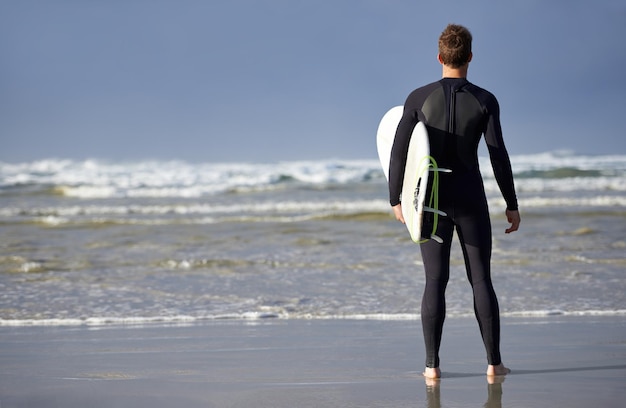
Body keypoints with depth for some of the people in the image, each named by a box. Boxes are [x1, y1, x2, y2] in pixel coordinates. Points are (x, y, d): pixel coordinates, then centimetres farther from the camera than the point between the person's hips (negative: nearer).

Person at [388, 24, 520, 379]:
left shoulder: (419, 98, -4)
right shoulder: (485, 101, -6)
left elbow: (398, 153, -4)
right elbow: (499, 156, -8)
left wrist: (396, 200, 7)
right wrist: (512, 206, 1)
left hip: (432, 199, 1)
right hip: (471, 200, -1)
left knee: (436, 281, 5)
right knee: (482, 279, 7)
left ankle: (432, 364, 0)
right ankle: (494, 362, 5)